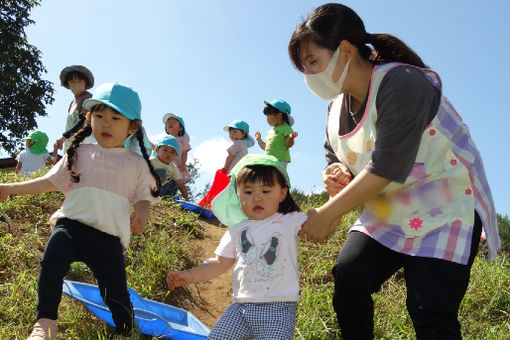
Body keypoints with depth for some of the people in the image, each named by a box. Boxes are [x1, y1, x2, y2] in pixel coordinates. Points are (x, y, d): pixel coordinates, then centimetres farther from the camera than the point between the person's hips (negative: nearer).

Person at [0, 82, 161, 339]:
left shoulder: (136, 164, 10)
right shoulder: (80, 153, 12)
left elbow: (143, 198, 13)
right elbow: (51, 182, 17)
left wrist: (141, 213, -11)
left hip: (110, 236, 0)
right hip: (72, 223, 1)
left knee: (116, 293, -7)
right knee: (52, 261, -29)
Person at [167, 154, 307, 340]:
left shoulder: (291, 222, 1)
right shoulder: (237, 231, 12)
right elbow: (220, 263, 16)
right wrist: (190, 275, 6)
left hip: (278, 310, -4)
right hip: (241, 306, 4)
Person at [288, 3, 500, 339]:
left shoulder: (402, 83, -22)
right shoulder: (338, 105, 4)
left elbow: (387, 167, -26)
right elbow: (335, 156, 19)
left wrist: (328, 213, -21)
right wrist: (339, 173, -8)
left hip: (445, 210, -7)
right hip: (387, 213, 7)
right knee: (348, 277, -13)